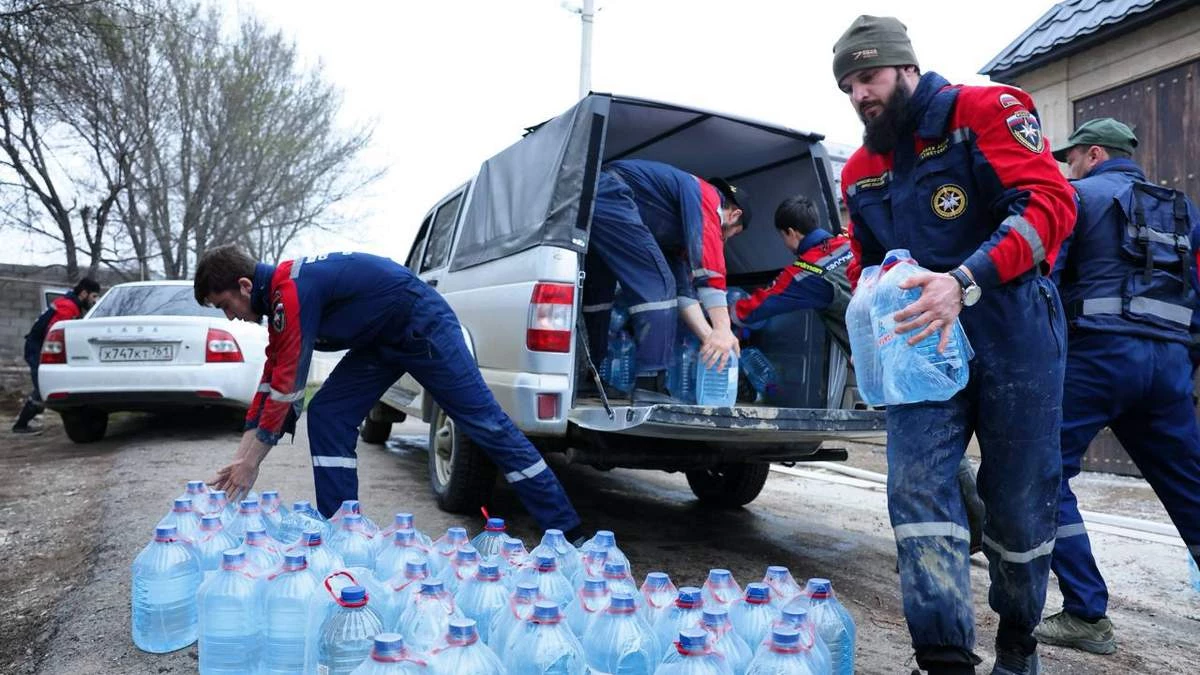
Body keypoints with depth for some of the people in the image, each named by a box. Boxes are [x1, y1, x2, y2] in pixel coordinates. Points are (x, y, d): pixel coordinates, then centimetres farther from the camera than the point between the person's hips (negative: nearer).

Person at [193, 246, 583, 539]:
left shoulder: (292, 291, -23)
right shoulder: (279, 296, 7)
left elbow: (288, 384, -23)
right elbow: (272, 381, 11)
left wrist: (252, 461, -14)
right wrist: (240, 458, 9)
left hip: (424, 326, -10)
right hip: (383, 341, 10)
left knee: (485, 422, -9)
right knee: (327, 415, 1)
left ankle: (566, 532, -3)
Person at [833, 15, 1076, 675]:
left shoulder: (987, 110, -3)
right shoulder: (859, 174, 14)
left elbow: (1050, 200, -14)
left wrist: (965, 282, -27)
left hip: (1013, 341, -4)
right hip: (923, 347, 4)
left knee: (1020, 505, 6)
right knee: (916, 489, -12)